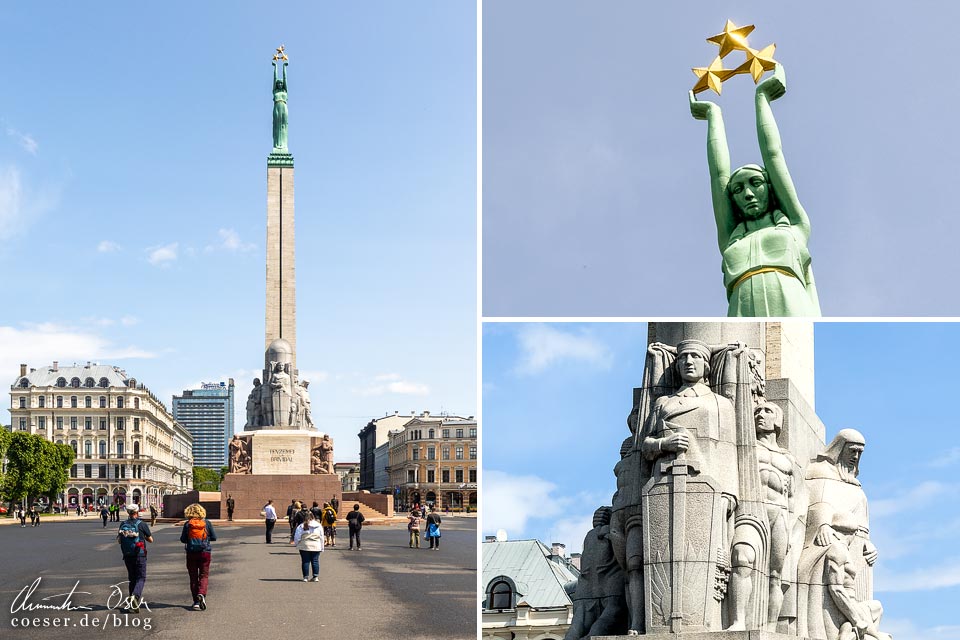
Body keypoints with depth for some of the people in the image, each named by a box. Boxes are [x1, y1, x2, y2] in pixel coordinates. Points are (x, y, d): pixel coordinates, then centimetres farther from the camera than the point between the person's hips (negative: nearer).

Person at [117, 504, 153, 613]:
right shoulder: (142, 524, -8)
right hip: (140, 555, -4)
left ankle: (132, 605, 16)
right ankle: (135, 595, -24)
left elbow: (119, 541, 10)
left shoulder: (123, 524, 3)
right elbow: (151, 540, 1)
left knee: (132, 578, 15)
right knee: (141, 578, 2)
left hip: (127, 556, 4)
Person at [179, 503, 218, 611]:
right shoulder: (207, 523, -4)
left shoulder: (187, 524, -6)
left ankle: (196, 602, 8)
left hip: (191, 553, 0)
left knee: (193, 577, 9)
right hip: (205, 553, 0)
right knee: (203, 576, 7)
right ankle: (201, 594, -19)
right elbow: (214, 537, 1)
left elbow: (182, 539, -3)